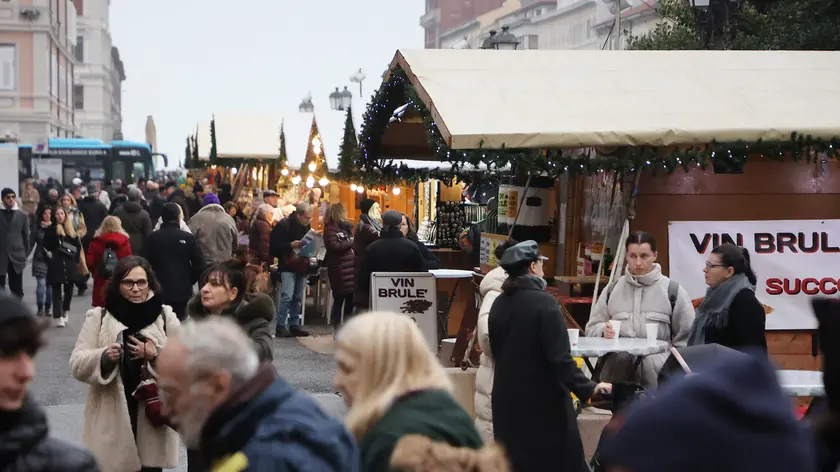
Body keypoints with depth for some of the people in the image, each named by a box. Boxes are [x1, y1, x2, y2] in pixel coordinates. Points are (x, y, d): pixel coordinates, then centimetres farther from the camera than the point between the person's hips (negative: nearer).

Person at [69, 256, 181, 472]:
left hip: (152, 414, 1)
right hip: (111, 416, -1)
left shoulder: (166, 317, 5)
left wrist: (156, 356, -15)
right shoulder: (98, 317, 3)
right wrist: (104, 357, -21)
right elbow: (77, 364, -2)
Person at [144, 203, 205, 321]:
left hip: (160, 290, 1)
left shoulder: (152, 238, -4)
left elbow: (148, 264, 3)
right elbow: (199, 265, -6)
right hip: (183, 290, -1)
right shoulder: (188, 238, -7)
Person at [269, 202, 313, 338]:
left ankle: (294, 325, 16)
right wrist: (290, 245, -23)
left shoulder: (306, 226, 11)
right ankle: (281, 326, -9)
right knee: (287, 296, -13)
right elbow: (274, 245, -12)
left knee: (298, 298, 9)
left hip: (301, 267, 7)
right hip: (288, 267, -7)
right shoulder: (283, 225, -9)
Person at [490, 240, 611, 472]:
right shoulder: (544, 303, -16)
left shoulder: (498, 304, 3)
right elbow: (560, 358, -20)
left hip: (508, 398, 6)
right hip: (543, 400, -6)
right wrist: (588, 388, -17)